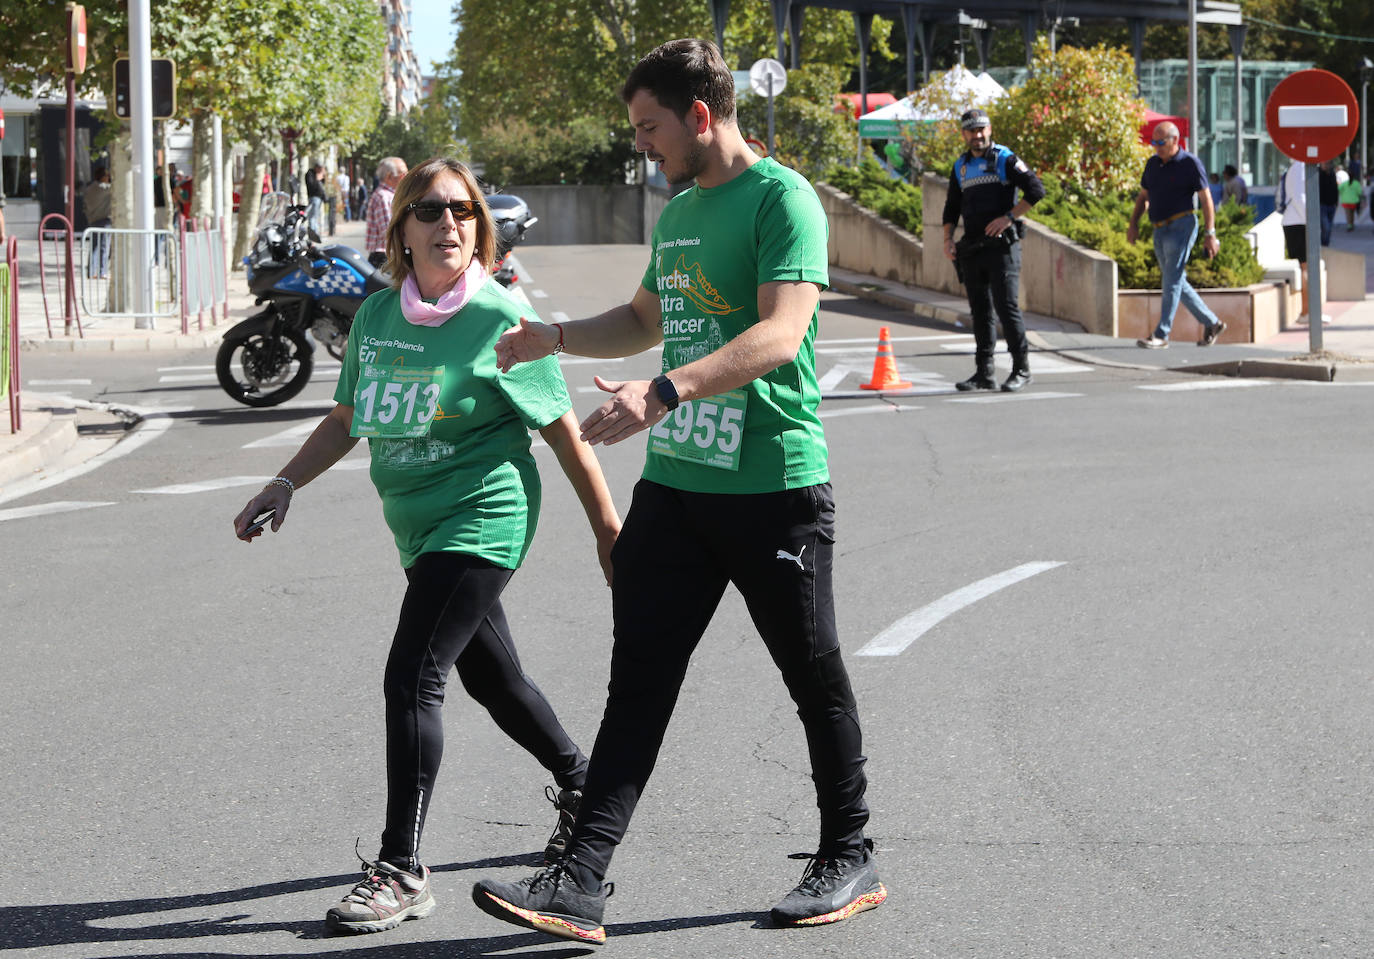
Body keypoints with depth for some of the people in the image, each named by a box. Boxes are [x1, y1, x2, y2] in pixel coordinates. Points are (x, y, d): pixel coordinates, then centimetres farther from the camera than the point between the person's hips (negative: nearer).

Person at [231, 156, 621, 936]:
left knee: (413, 677, -15)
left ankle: (403, 871, -10)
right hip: (420, 526, 7)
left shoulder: (501, 320, -12)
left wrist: (610, 534, -4)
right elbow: (348, 419, 18)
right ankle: (580, 781, 45)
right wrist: (286, 483, 7)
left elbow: (566, 435, -7)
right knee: (491, 674, 20)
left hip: (483, 517, -7)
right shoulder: (377, 316, 5)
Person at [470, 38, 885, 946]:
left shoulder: (782, 198, -12)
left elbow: (780, 334, -24)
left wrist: (662, 392, -35)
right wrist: (557, 337, 14)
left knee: (816, 679, 7)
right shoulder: (678, 212, 15)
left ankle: (851, 860, 25)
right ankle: (580, 885, -3)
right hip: (675, 483, 8)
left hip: (774, 486, -7)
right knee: (639, 680, 0)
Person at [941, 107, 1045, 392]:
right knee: (980, 312, 8)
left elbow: (1036, 189, -9)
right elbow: (952, 207, 24)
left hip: (1002, 246, -6)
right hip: (972, 249, 6)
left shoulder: (1005, 160, -2)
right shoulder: (960, 167, 16)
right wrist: (948, 239, 9)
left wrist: (1009, 217, -16)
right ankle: (984, 374, 12)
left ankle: (1021, 369, -5)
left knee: (1006, 306, -11)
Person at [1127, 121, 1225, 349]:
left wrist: (1210, 234, -13)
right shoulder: (1152, 164, 12)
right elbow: (1143, 196, 20)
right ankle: (1211, 324, 21)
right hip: (1160, 230, 8)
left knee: (1172, 280, -11)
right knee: (1177, 282, 10)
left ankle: (1161, 334, -13)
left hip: (1181, 226, -8)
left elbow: (1206, 200, -7)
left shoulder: (1190, 164, -7)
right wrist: (1134, 224, 7)